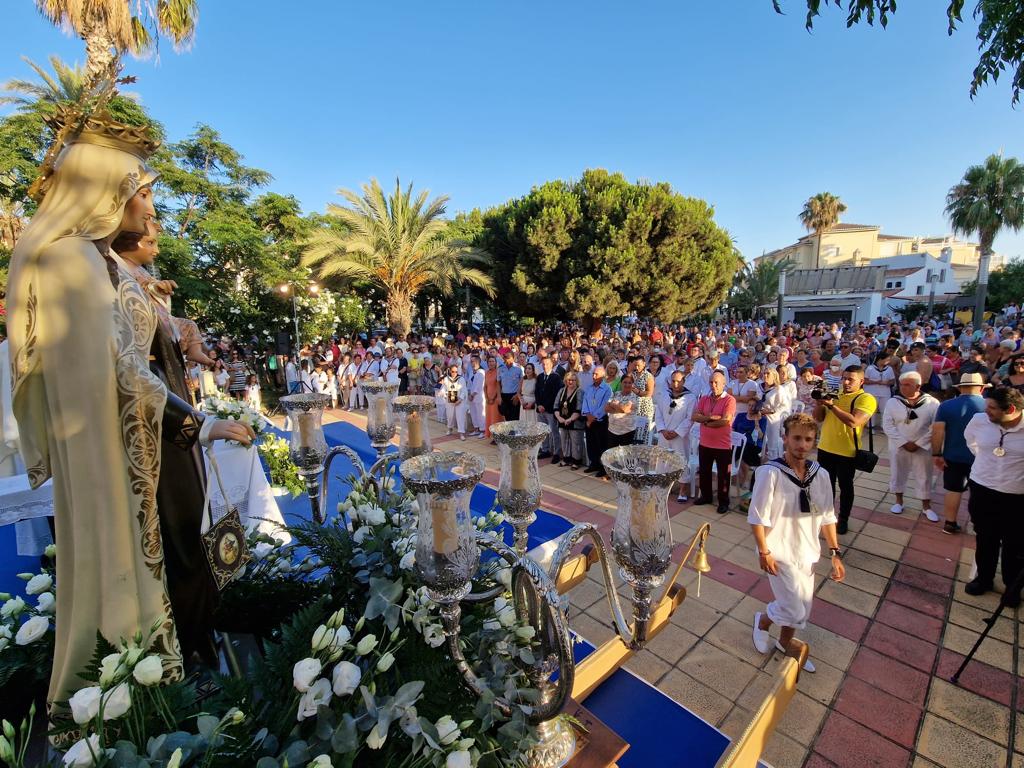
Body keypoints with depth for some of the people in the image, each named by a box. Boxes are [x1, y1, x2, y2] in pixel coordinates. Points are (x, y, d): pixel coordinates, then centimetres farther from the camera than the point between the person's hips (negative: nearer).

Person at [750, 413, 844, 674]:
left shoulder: (821, 475, -2)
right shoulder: (770, 472, -21)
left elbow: (828, 517, 8)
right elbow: (757, 516, -16)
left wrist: (835, 553, 6)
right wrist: (763, 552, -15)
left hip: (807, 554, 6)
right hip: (780, 554, -6)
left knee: (801, 611, 18)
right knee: (795, 612, -4)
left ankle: (784, 645, 45)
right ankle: (762, 621, 28)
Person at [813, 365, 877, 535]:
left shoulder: (866, 399, -11)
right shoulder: (834, 394, 9)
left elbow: (853, 422, -26)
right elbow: (818, 418, 8)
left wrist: (831, 405, -25)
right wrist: (819, 402, -9)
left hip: (846, 452, -5)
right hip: (825, 448, 6)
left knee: (845, 486, 11)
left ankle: (843, 519, 26)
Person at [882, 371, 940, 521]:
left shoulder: (932, 403, -8)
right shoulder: (893, 402, -6)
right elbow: (887, 425, -8)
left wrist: (917, 443, -14)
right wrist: (904, 442, -15)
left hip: (922, 448, -1)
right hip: (899, 447, 1)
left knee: (924, 477, 10)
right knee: (898, 474, 12)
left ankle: (926, 506, 27)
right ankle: (899, 501, 31)